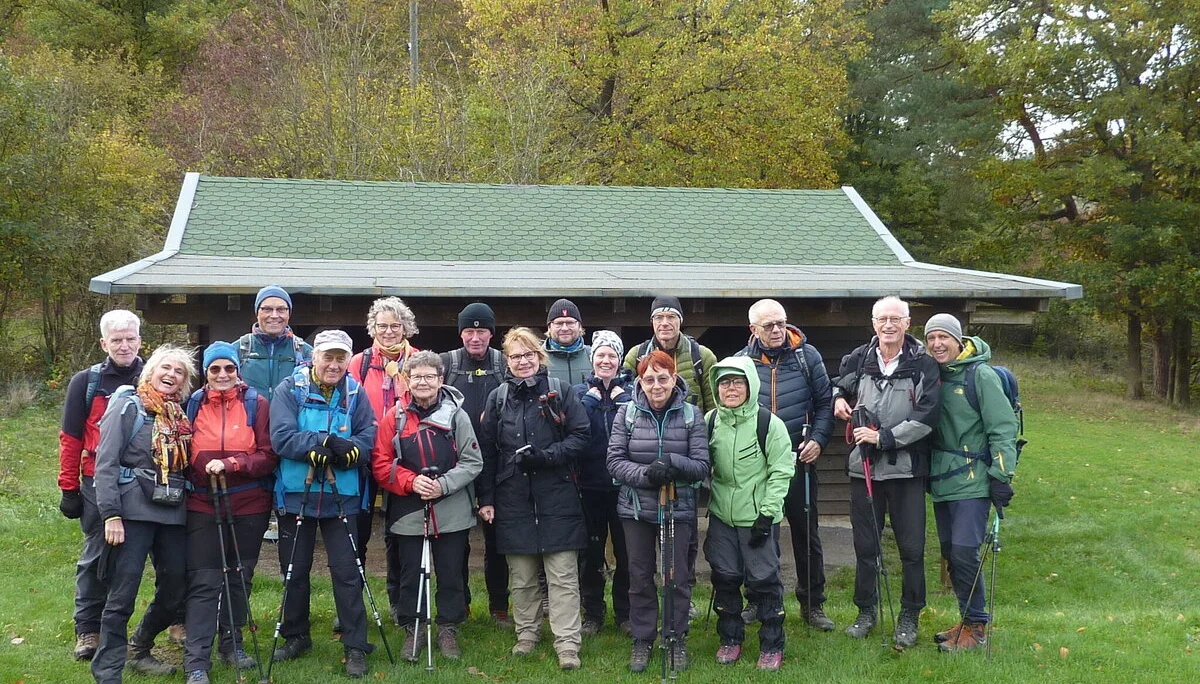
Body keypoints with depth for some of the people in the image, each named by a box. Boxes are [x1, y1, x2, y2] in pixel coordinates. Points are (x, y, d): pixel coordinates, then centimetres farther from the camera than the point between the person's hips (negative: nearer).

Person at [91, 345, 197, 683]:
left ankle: (139, 651, 33)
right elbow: (106, 463, -9)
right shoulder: (128, 406, -3)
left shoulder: (181, 415, 15)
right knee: (122, 597, -6)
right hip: (134, 512, -6)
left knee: (174, 591, 11)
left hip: (173, 514, 6)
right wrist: (110, 514, -16)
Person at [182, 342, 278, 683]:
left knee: (240, 578, 13)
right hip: (203, 505, 0)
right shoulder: (193, 405, 4)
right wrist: (194, 477, -1)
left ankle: (231, 643, 29)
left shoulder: (257, 404, -2)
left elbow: (269, 455, -6)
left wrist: (229, 464, -17)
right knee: (203, 583, -4)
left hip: (248, 507, 0)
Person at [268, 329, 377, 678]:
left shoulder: (355, 394, 1)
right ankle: (295, 637, 31)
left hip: (341, 497, 0)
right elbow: (281, 437, -16)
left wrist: (346, 450, -26)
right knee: (295, 570, 13)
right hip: (296, 495, 0)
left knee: (347, 571, -1)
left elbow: (369, 440, -7)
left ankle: (355, 647, 7)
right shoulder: (289, 390, -4)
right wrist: (324, 442, -25)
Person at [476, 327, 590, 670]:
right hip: (513, 500, 2)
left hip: (557, 499, -2)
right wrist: (485, 499, 5)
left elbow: (580, 436, -2)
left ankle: (567, 644, 0)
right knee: (522, 577, 10)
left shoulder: (560, 392, 2)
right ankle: (526, 635, 24)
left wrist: (546, 456, -15)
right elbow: (486, 451, 9)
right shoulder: (498, 398, 8)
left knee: (563, 576, -3)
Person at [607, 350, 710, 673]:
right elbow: (615, 461, -7)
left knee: (679, 577, 9)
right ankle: (642, 640, 25)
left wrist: (673, 463, -27)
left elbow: (701, 466, -8)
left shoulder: (691, 415, -6)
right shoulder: (627, 413, -3)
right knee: (640, 577, 11)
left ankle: (676, 639, 25)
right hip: (636, 508, 1)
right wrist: (645, 474, -23)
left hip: (679, 509, -1)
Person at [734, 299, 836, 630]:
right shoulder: (742, 361, 1)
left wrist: (817, 439, -9)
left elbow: (825, 402, 3)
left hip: (798, 458, -1)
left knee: (806, 531, 7)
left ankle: (812, 603, 18)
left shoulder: (807, 356, -1)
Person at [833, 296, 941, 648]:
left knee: (912, 548, 3)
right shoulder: (858, 359, 5)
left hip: (907, 467, -3)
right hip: (863, 465, 3)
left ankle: (909, 616, 18)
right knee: (865, 545, 11)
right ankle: (866, 611, 26)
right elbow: (839, 384, 25)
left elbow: (927, 416, -12)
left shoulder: (923, 364, -5)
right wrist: (839, 398, 2)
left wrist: (883, 437, -16)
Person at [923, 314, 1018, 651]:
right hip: (941, 481, 7)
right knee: (950, 551, 11)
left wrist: (1002, 476, -15)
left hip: (972, 481, -7)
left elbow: (1003, 428, -12)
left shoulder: (980, 375, -10)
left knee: (964, 550, -11)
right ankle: (967, 619, 24)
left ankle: (976, 626, 3)